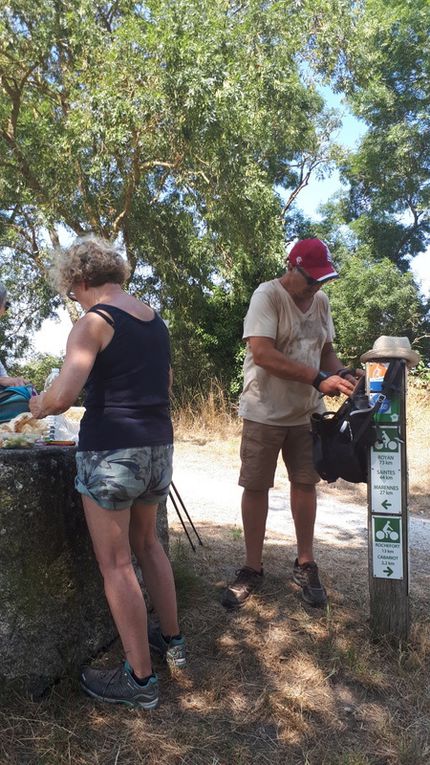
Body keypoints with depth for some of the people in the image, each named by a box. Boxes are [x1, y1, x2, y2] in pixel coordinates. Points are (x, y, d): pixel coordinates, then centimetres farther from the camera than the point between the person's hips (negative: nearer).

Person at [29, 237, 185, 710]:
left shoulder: (94, 322, -11)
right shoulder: (155, 320, 11)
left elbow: (63, 395, -21)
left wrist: (39, 407, -1)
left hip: (111, 451, -7)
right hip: (158, 446, 8)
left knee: (116, 565, 6)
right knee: (147, 544, 24)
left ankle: (140, 680, 18)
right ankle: (171, 640, 38)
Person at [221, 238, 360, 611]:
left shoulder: (321, 300, 7)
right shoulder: (267, 296, -14)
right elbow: (262, 353, -25)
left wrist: (341, 373, -7)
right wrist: (319, 379, -29)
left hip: (307, 412, 5)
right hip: (265, 412, -5)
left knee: (305, 484, 10)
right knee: (256, 487, 3)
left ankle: (305, 564, 26)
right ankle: (252, 569, 18)